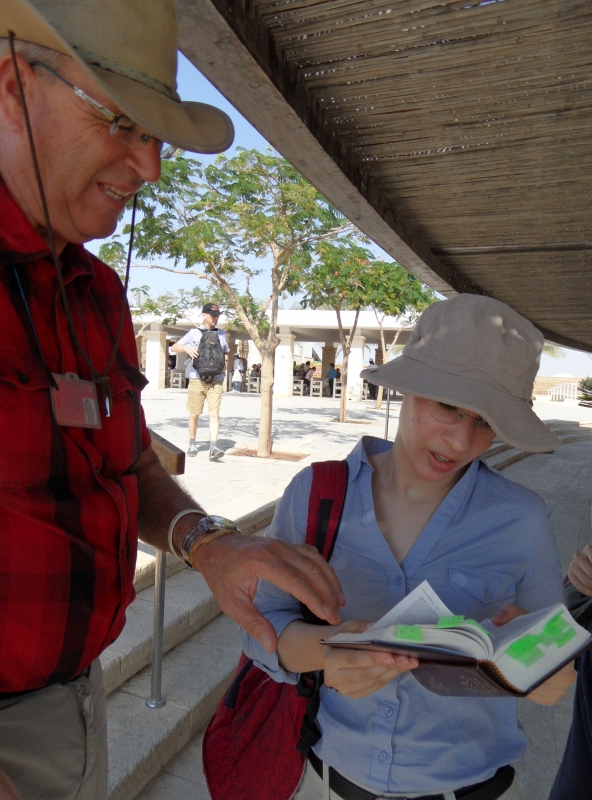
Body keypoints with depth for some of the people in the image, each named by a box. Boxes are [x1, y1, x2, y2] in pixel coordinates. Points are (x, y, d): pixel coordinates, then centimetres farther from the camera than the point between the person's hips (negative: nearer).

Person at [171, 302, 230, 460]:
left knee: (214, 414, -9)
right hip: (197, 380, -2)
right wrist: (186, 348, -18)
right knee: (194, 414, 7)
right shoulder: (194, 333, 4)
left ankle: (213, 447, -13)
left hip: (216, 380, 2)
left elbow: (226, 352, 27)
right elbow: (174, 347, 3)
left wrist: (225, 363, 5)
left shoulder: (221, 334, 14)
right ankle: (192, 444, 24)